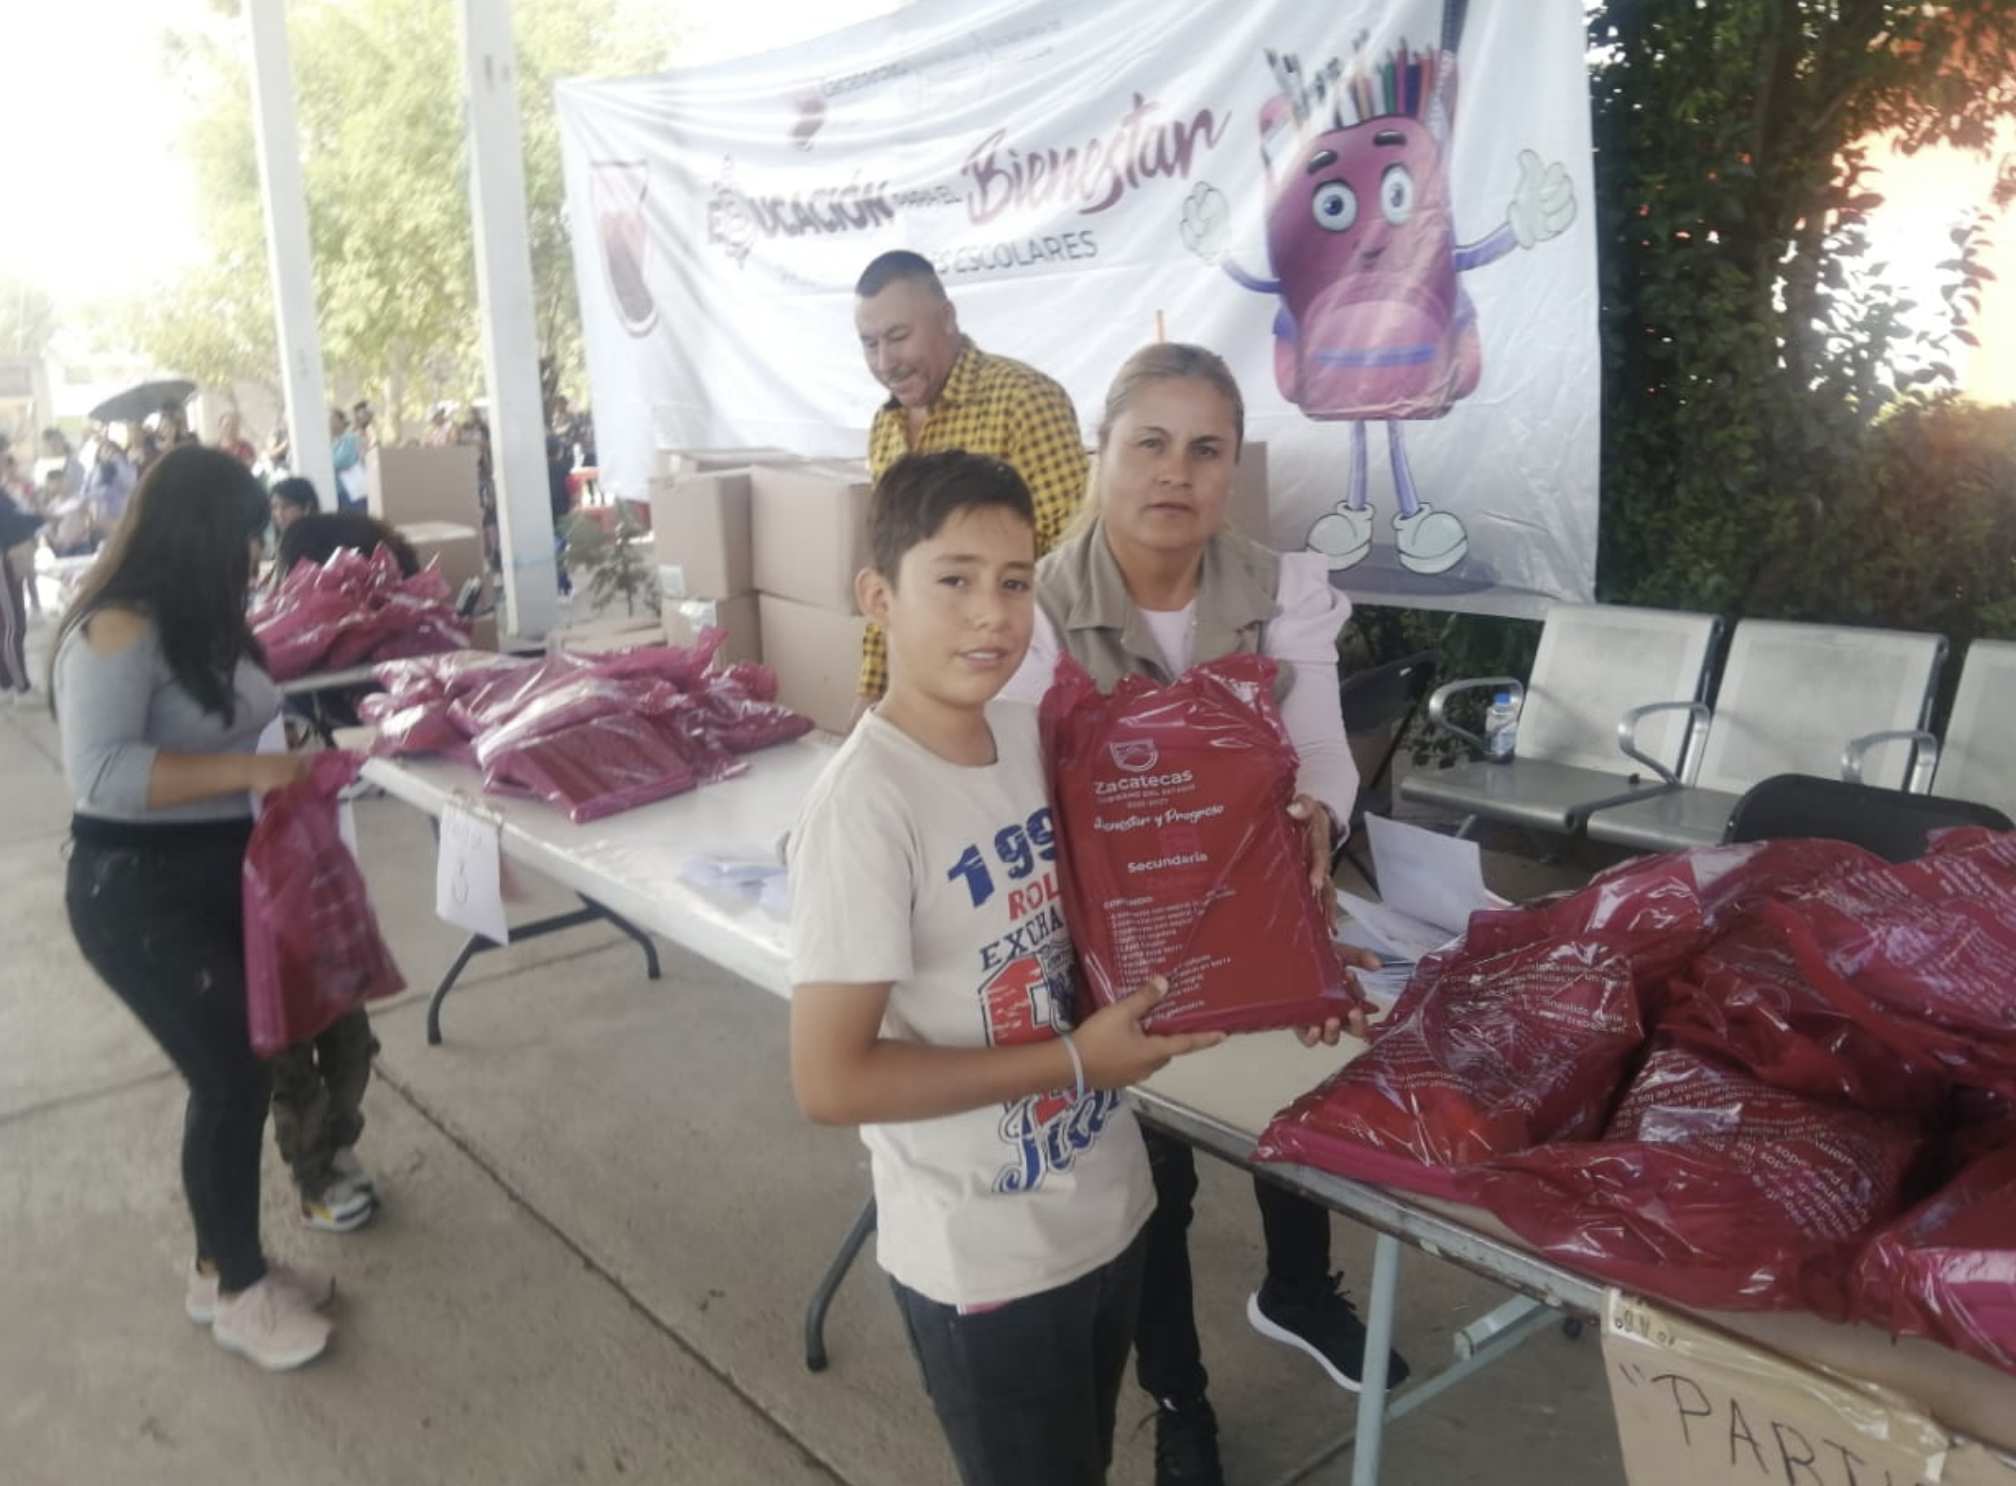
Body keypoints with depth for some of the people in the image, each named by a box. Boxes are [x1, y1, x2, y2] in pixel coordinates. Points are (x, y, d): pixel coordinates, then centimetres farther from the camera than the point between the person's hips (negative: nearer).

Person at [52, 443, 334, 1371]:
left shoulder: (194, 621, 6)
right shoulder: (116, 632, -20)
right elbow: (101, 771, -29)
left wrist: (283, 762, 0)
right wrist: (247, 771, -29)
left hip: (217, 875, 9)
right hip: (139, 895, -9)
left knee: (236, 1070, 14)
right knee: (230, 1078, -2)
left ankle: (221, 1267, 32)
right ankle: (238, 1293, 17)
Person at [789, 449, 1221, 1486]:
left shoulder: (1033, 739, -4)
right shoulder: (864, 806, -26)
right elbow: (830, 1081, -25)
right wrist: (1076, 1058, -22)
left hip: (1106, 1205, 7)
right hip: (983, 1260, -7)